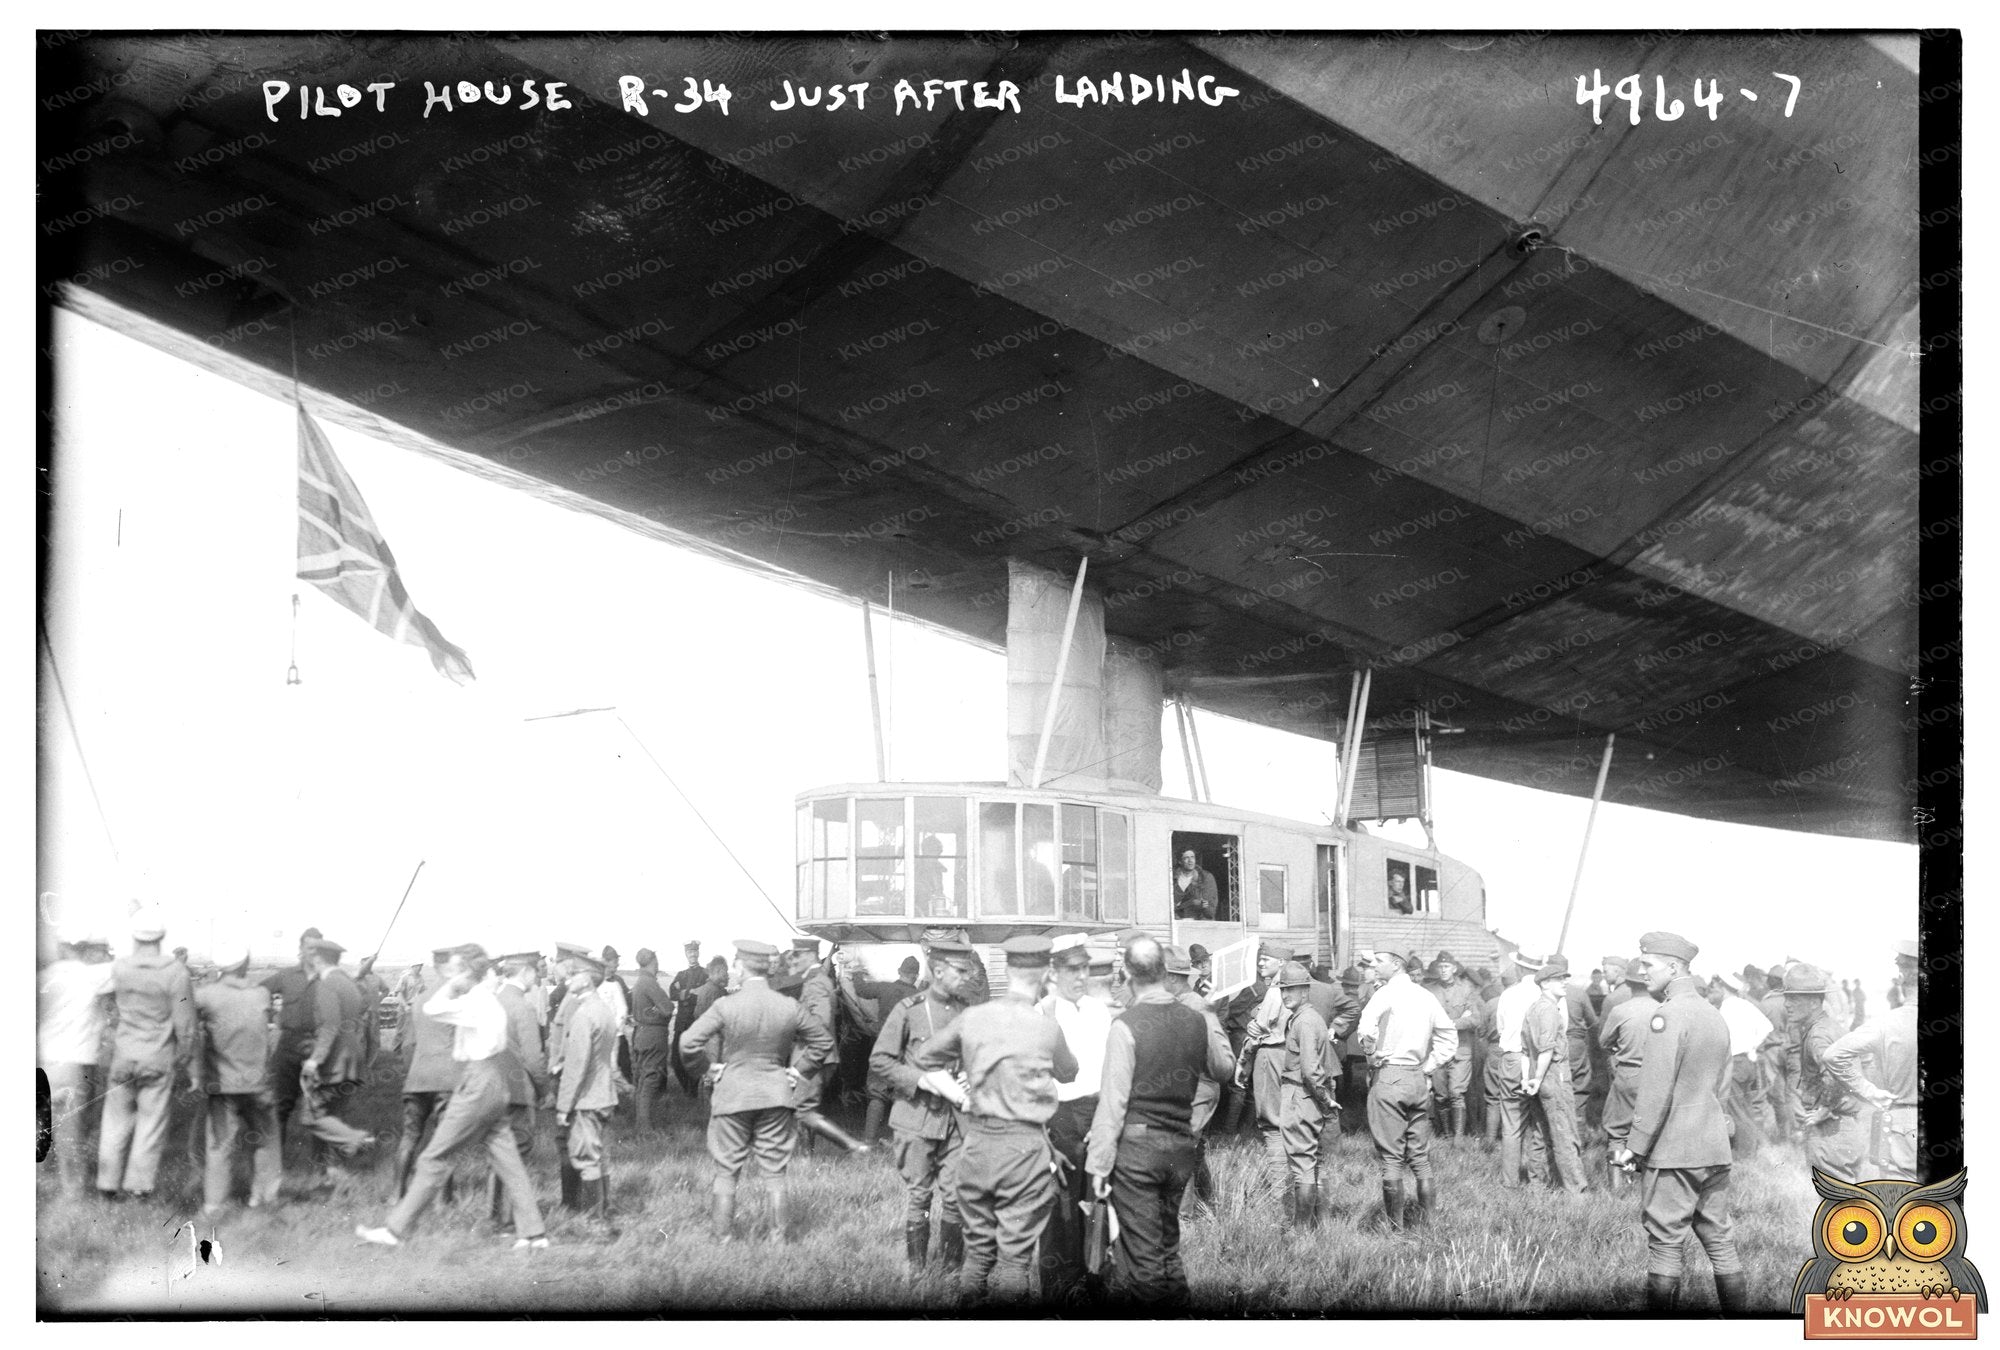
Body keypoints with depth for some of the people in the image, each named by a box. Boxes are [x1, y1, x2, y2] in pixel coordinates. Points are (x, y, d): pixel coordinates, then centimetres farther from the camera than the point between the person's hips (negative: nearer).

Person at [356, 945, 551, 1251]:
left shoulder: (476, 1001, -13)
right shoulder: (488, 997, 14)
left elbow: (433, 1008, -17)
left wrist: (452, 984, -6)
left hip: (478, 1082, -9)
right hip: (494, 1086, 9)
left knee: (434, 1157, -4)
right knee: (507, 1161, 8)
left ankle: (396, 1229, 0)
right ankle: (533, 1233, 7)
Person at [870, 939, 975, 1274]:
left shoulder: (965, 1013, 7)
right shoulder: (908, 1010, -5)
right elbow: (879, 1061, -5)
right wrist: (921, 1079, -14)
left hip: (955, 1117, 3)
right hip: (916, 1116, -3)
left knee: (954, 1195, 1)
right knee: (917, 1195, 4)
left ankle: (952, 1267, 13)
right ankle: (916, 1269, 16)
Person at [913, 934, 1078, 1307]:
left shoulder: (971, 1017, 2)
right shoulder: (1046, 1027, -8)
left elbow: (926, 1059, 13)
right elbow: (1068, 1073, 10)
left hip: (977, 1140, 4)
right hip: (1024, 1146, -4)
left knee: (977, 1246, 16)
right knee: (1016, 1252, 3)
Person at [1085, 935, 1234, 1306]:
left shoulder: (1126, 1027, -16)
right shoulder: (1196, 1020, 0)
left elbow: (1113, 1102, -15)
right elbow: (1223, 1067, 19)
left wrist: (1098, 1164, -11)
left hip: (1136, 1147, -5)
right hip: (1182, 1144, 6)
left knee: (1142, 1252, 1)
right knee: (1168, 1244, 18)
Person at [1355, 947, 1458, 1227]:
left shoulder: (1388, 992, -8)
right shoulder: (1426, 996, 12)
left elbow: (1366, 1028, -24)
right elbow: (1450, 1037, 14)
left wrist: (1373, 1054, -7)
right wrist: (1429, 1066, 12)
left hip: (1389, 1076, -6)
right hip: (1419, 1079, 6)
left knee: (1391, 1157, -2)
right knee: (1420, 1156, 13)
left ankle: (1394, 1224, -1)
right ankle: (1428, 1219, 15)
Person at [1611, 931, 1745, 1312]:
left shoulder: (1667, 1016, -14)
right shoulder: (1714, 1016, 12)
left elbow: (1655, 1092, -17)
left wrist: (1635, 1147, -13)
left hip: (1673, 1151, -8)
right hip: (1715, 1149, 8)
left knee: (1665, 1242, -2)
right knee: (1719, 1238, 13)